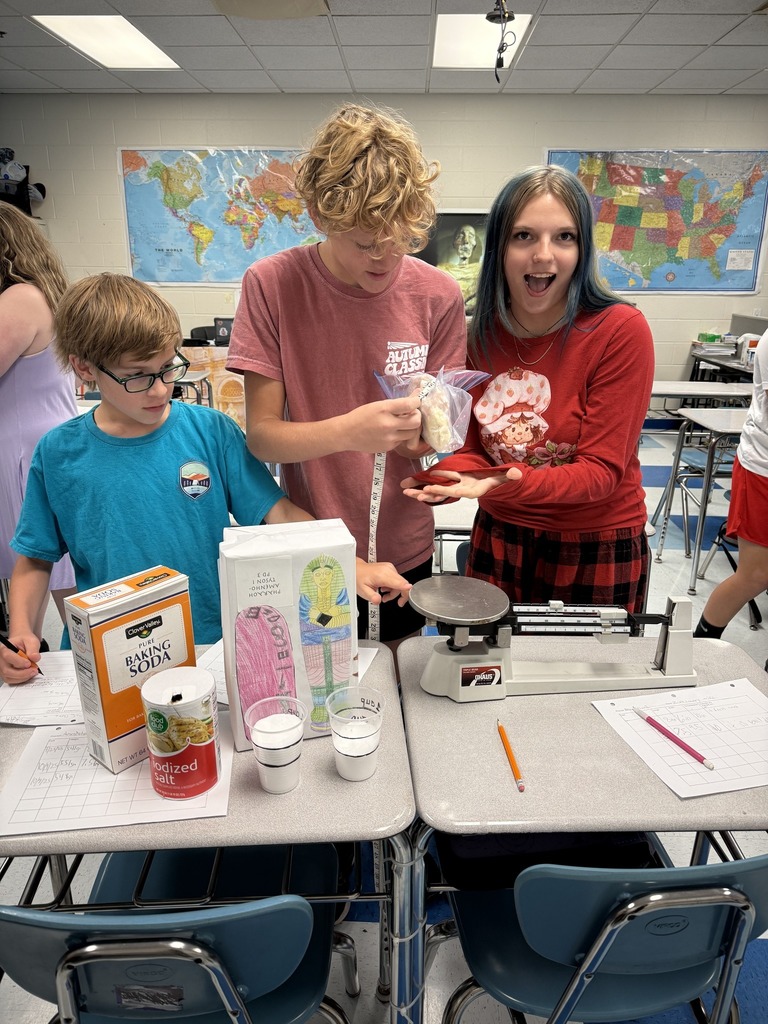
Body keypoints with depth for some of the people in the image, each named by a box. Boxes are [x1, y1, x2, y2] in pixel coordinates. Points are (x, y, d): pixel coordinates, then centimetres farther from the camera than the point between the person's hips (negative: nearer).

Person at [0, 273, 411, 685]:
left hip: (212, 644, 0)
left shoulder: (210, 431, -3)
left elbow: (280, 512, -4)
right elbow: (36, 559, 10)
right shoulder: (59, 453, 0)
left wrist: (355, 567, -15)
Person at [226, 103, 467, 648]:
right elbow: (261, 434, -13)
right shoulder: (272, 285, -12)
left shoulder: (438, 295, -7)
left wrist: (430, 427, -23)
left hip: (405, 554, 2)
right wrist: (347, 431, -32)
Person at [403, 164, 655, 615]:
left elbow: (602, 469, -17)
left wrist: (513, 484, -35)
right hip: (499, 540, 4)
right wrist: (453, 475, -23)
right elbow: (476, 448, 1)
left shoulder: (621, 330, -16)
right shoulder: (481, 335, -2)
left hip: (598, 550, -3)